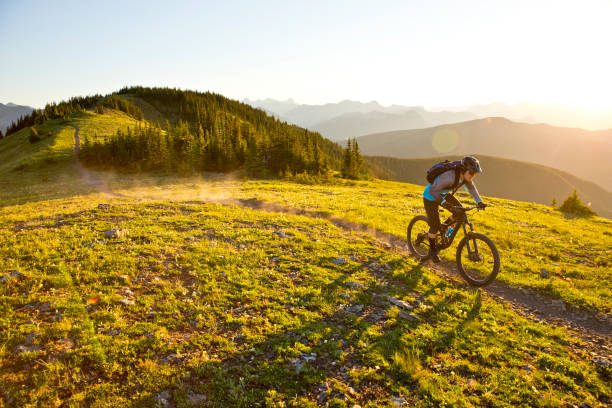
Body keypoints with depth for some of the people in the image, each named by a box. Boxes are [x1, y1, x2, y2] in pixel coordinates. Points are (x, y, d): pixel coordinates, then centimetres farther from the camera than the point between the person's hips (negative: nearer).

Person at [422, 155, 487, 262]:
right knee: (435, 225, -3)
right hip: (431, 196, -7)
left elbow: (471, 187, 3)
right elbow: (433, 190, -41)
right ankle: (432, 251, 14)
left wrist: (479, 202, -5)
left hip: (443, 194, 7)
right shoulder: (450, 177, -39)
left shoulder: (465, 175, -15)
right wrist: (444, 203, -49)